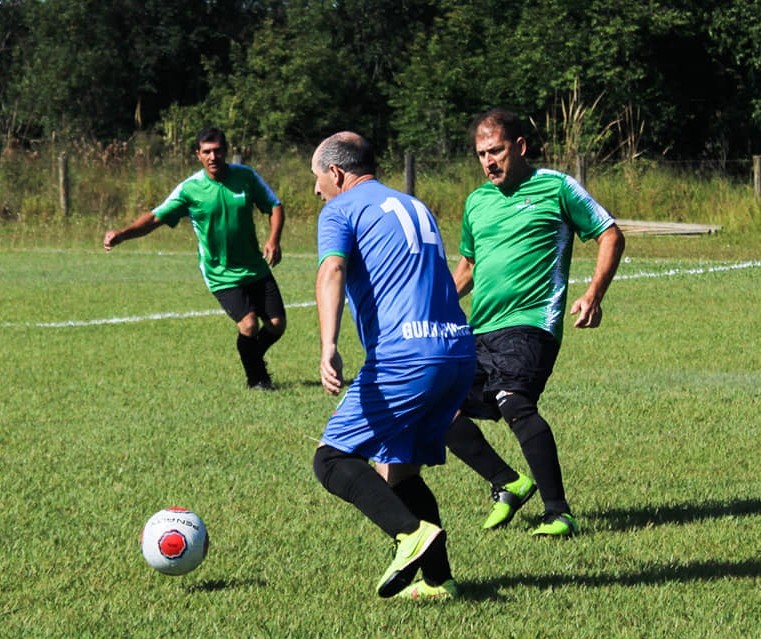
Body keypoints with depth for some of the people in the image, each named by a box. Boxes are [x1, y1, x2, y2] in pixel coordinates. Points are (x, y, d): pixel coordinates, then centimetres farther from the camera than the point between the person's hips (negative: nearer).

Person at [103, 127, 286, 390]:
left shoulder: (245, 176, -4)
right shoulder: (189, 189, -13)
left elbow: (275, 207, 6)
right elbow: (156, 217, -18)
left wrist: (273, 240, -12)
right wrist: (122, 234, -34)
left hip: (256, 268, 4)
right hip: (221, 275, -4)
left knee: (276, 324, 3)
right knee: (248, 324, -20)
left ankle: (254, 357, 37)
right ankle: (255, 377, 7)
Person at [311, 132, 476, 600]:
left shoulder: (342, 210, 4)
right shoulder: (415, 207, 28)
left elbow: (332, 271, -15)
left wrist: (329, 347, -30)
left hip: (404, 357, -8)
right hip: (461, 352, 8)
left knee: (334, 459, -1)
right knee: (398, 471, 17)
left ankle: (412, 533, -20)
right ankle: (438, 579, 8)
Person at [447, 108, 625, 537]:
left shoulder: (555, 187, 0)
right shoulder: (477, 201, 18)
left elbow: (611, 235, 2)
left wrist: (594, 296, -10)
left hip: (530, 324, -8)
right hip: (479, 332, 8)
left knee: (515, 405, -27)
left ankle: (559, 514, -24)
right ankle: (509, 484, 18)